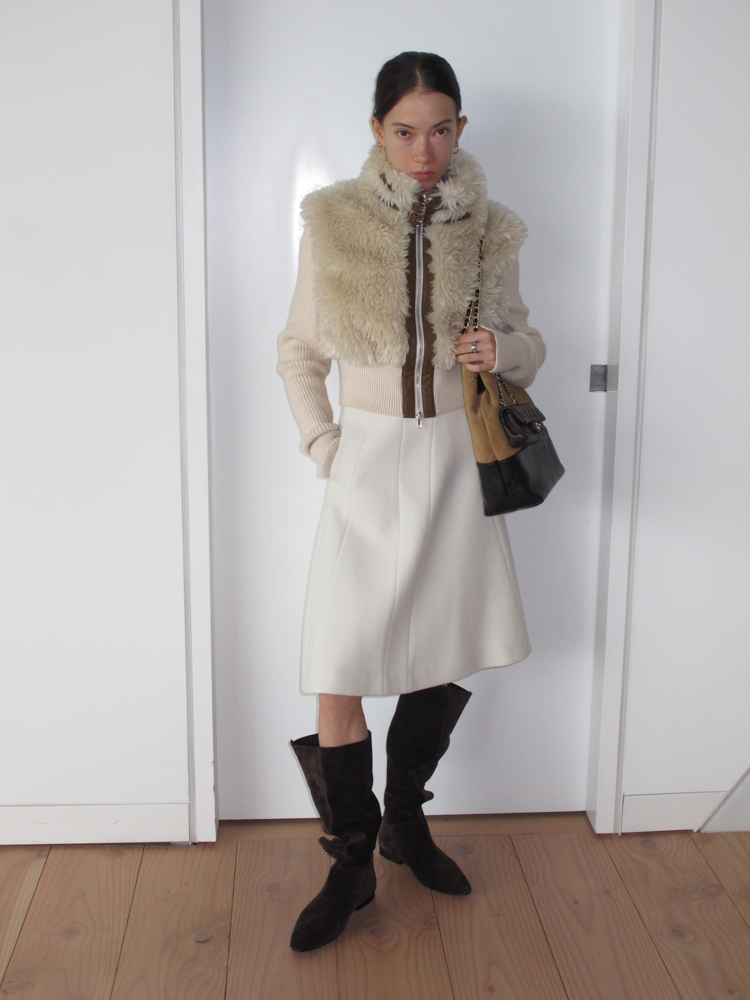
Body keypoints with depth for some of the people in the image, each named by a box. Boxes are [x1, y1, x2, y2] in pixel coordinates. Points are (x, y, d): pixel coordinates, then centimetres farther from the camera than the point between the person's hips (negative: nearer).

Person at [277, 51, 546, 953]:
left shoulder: (488, 229, 2)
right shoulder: (334, 222, -2)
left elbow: (526, 345, 11)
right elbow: (299, 350, 6)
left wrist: (505, 350, -12)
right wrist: (320, 442, -4)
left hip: (455, 459, 2)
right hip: (367, 461, -2)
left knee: (444, 662, 11)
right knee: (337, 676, -5)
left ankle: (405, 822, 35)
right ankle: (351, 865, 15)